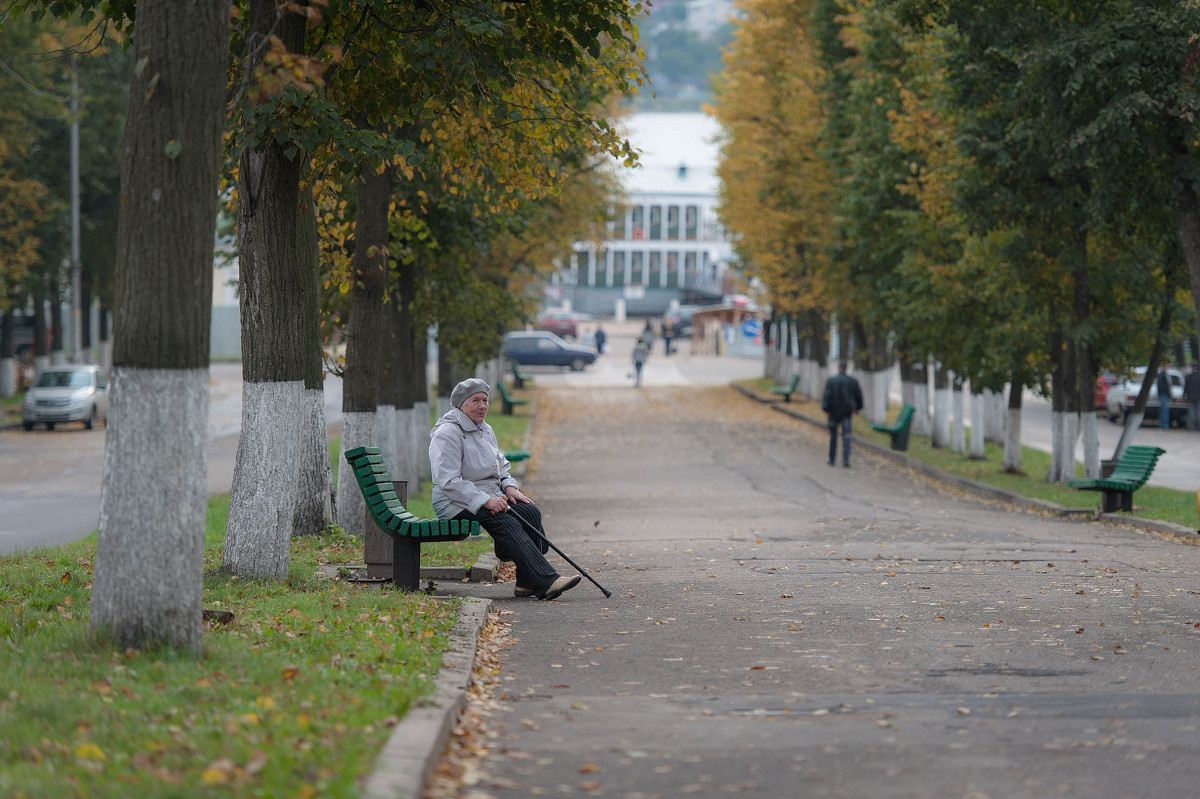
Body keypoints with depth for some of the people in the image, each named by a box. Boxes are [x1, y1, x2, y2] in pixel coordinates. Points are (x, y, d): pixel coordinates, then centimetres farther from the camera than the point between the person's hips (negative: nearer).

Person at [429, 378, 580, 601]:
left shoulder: (485, 430, 17)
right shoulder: (447, 433, -12)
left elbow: (501, 465, 30)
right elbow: (449, 482, -20)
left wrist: (509, 486, 7)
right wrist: (485, 500, -25)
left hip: (489, 497, 8)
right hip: (457, 504, -8)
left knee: (530, 511, -17)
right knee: (505, 522, -31)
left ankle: (527, 582, -19)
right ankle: (546, 582, -41)